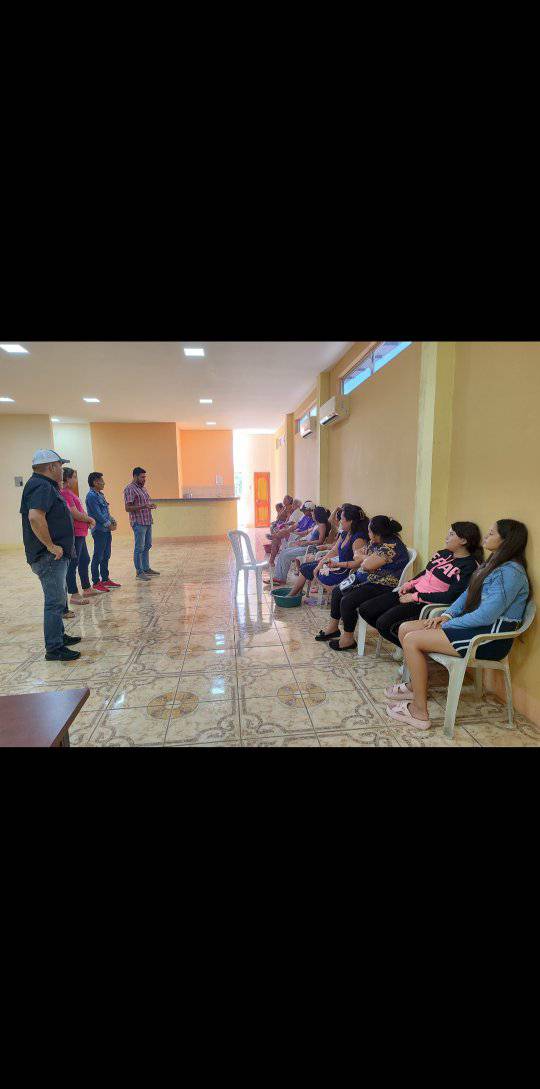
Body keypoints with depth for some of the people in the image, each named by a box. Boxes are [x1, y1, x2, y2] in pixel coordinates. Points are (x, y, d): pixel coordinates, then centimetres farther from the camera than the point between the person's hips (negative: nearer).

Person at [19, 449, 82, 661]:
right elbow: (35, 517, -32)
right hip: (49, 556, -11)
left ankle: (58, 636, 34)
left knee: (57, 598, 21)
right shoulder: (42, 487, -17)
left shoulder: (44, 485, 15)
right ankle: (54, 649, 3)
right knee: (55, 601, -5)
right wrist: (51, 546, -25)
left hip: (54, 555, 11)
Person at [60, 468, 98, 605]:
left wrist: (87, 518, 3)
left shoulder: (70, 492, 17)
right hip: (74, 533, -11)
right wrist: (89, 519, -5)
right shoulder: (65, 493, -16)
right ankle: (74, 595, 0)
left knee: (84, 560, 19)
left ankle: (87, 589, 30)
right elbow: (75, 514, -21)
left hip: (80, 533, 11)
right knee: (73, 564, -6)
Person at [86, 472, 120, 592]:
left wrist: (112, 520, 4)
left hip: (106, 529, 9)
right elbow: (97, 514, -17)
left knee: (106, 556, 14)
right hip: (99, 530, -9)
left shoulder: (100, 494, 16)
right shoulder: (91, 496, -13)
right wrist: (109, 524, -10)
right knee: (98, 557, -3)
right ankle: (96, 582, 4)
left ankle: (105, 579, 23)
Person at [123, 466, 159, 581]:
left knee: (147, 546, 15)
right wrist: (144, 506, -25)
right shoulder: (129, 489, -12)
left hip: (147, 522, 9)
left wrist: (151, 505, 5)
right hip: (138, 523, -9)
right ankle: (139, 572, 5)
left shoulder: (142, 488, 15)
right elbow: (128, 508, -17)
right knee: (139, 548, -3)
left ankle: (146, 568, 26)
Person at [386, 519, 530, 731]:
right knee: (405, 628, 1)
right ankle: (415, 685, 16)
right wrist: (447, 615, -1)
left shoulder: (511, 572, -18)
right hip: (475, 625, 10)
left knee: (412, 640, -19)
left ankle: (419, 712, -10)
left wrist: (447, 624, -15)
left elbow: (486, 616, -25)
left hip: (491, 637, -10)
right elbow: (468, 594, 15)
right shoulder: (493, 564, 14)